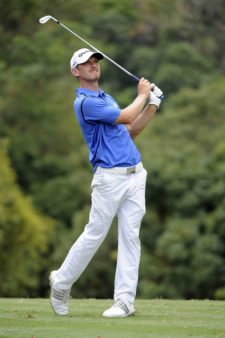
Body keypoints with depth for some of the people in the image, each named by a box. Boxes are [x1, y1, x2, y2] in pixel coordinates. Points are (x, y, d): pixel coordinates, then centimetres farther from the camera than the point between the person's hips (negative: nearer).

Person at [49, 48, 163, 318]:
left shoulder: (105, 98, 20)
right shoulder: (85, 102, -10)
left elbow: (131, 130, 22)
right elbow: (126, 117, -13)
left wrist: (152, 105, 11)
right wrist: (142, 95, 4)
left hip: (135, 174, 8)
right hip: (110, 177, -7)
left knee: (130, 237, 0)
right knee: (94, 235, -2)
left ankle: (125, 300, -1)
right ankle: (61, 282, 18)